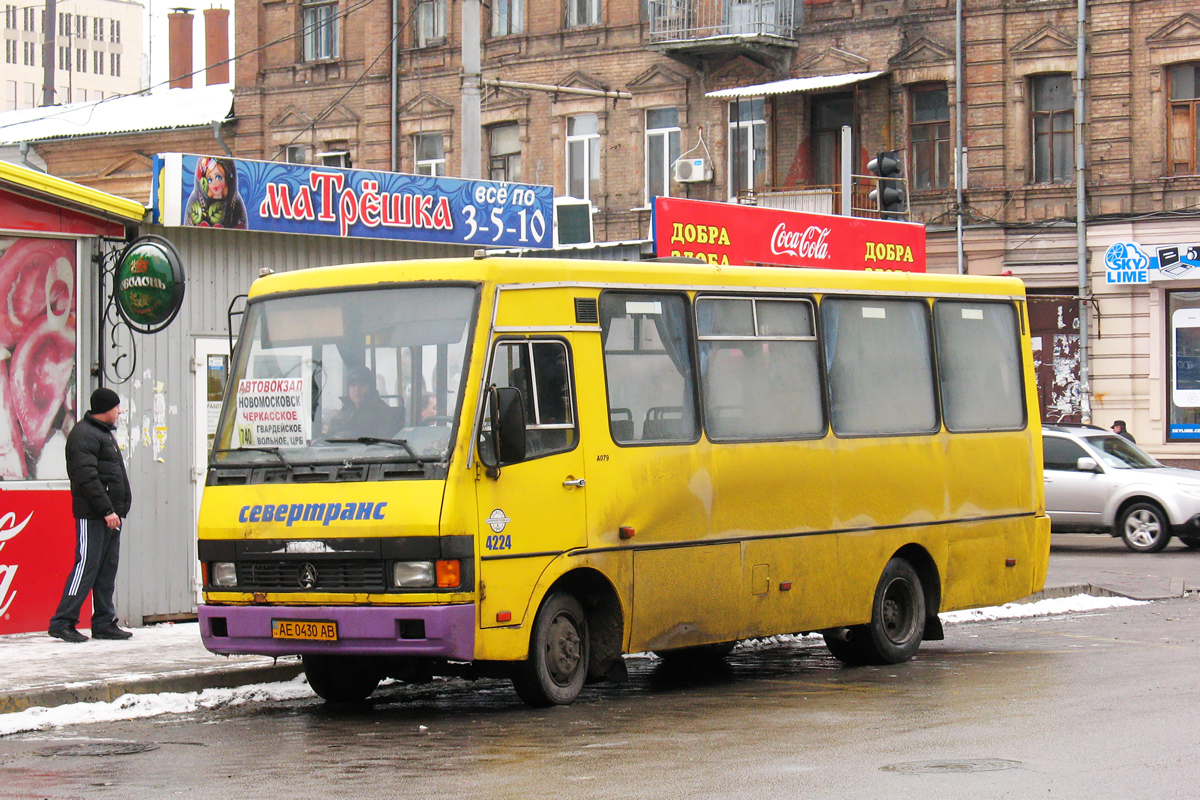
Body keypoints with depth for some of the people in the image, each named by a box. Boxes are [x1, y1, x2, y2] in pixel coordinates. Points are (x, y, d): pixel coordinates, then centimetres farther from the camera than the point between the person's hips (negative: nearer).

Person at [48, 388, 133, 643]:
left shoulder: (104, 432, 21)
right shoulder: (84, 435, -11)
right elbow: (87, 477, -20)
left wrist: (118, 509, 18)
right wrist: (107, 510, -22)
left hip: (110, 514, 10)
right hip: (92, 516, -10)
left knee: (107, 568, 9)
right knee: (87, 566, -11)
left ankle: (104, 623, 12)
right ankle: (62, 623, -8)